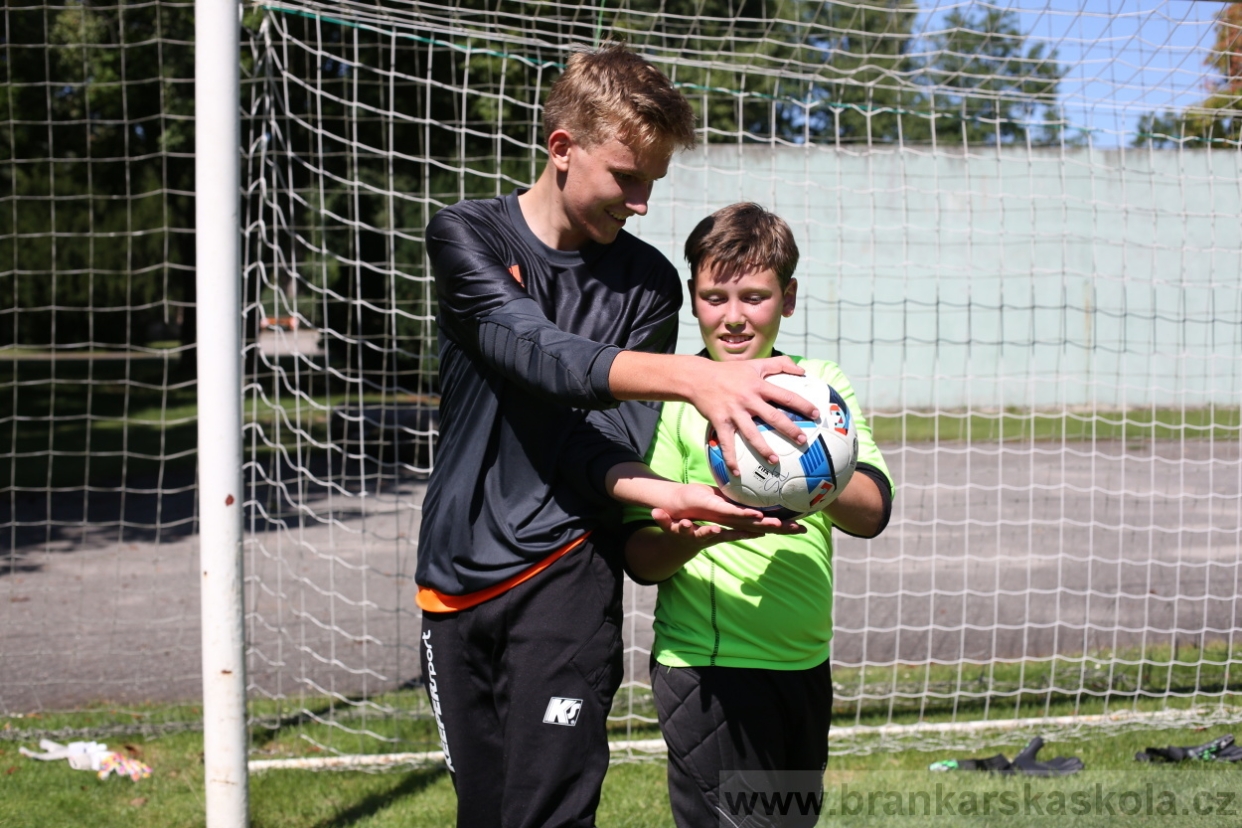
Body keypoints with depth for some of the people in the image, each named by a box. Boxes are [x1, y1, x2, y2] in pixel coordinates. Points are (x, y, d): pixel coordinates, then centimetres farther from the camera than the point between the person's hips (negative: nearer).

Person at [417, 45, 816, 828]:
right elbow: (537, 353, -21)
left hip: (565, 571, -1)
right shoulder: (468, 236, -2)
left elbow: (610, 437, -6)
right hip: (459, 576, 1)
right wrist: (693, 377, -36)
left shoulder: (649, 282, 2)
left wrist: (662, 496, -30)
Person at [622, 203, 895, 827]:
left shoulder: (819, 384, 6)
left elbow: (871, 510, -8)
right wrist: (696, 535, -29)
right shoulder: (670, 394, -6)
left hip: (805, 662, 5)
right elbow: (641, 557, -8)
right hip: (709, 671, -5)